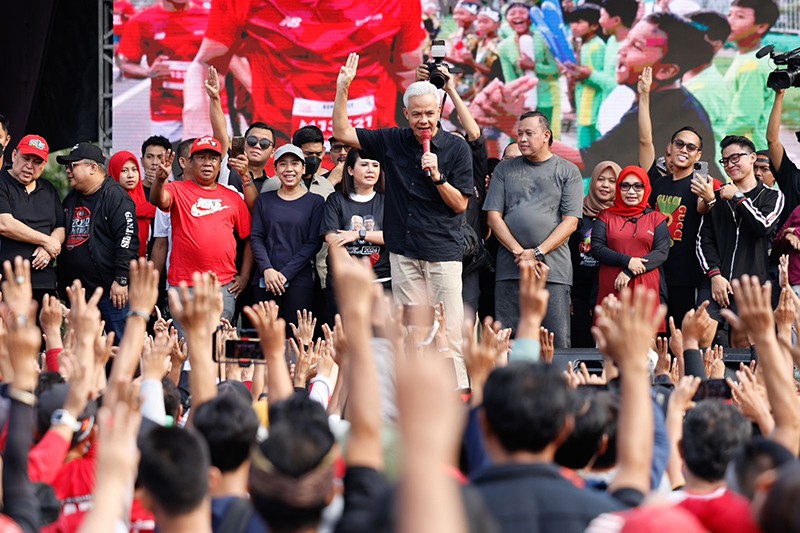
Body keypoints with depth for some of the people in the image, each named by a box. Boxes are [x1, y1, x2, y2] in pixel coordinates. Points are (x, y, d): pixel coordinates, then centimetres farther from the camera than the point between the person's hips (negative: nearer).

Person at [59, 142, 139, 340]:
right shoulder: (71, 200, 19)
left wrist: (121, 280, -21)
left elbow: (127, 239, -15)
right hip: (77, 292, 8)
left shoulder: (115, 196, -7)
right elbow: (62, 237, 27)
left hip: (112, 292, -8)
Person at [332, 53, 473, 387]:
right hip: (404, 251, 3)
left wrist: (437, 175, -15)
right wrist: (342, 88, 1)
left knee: (449, 333, -9)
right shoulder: (392, 141, 8)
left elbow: (460, 204, 1)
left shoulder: (455, 147, 1)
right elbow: (342, 132, 10)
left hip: (443, 250, -3)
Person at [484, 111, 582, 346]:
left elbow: (570, 222, 0)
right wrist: (518, 252, -7)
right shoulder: (505, 170, 13)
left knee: (556, 342, -5)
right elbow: (493, 216, 6)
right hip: (510, 269, 2)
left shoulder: (568, 172, 7)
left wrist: (538, 253, -10)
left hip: (554, 269, -2)